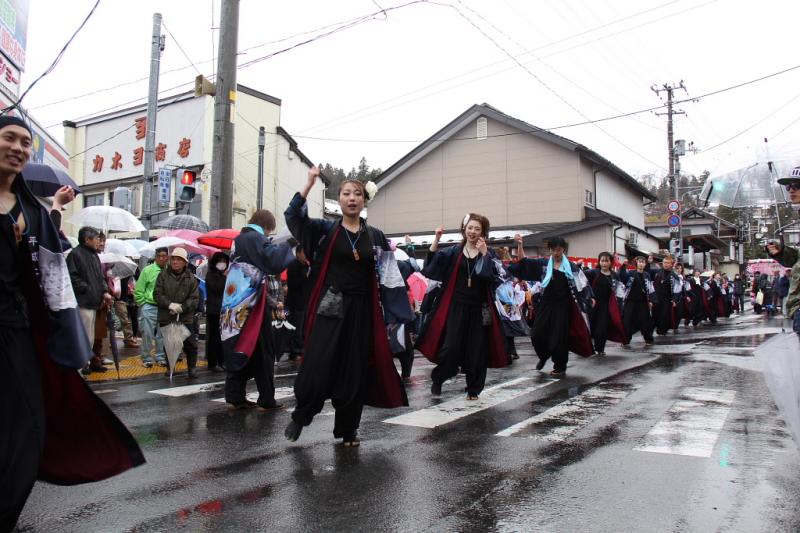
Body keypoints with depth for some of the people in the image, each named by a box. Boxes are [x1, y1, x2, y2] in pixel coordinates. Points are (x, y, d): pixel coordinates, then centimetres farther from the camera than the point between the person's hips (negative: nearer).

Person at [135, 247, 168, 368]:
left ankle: (161, 357, 21)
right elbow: (138, 290, 1)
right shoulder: (148, 270, -3)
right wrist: (143, 304, 0)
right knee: (147, 334, 3)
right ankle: (147, 358, 15)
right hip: (149, 307, -1)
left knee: (162, 335, 9)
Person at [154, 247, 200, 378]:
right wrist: (170, 305, -18)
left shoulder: (191, 278, 0)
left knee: (190, 345, 1)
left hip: (186, 318, -1)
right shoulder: (163, 275, 1)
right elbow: (157, 294, -3)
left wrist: (182, 307, -18)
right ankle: (170, 367, 27)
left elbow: (195, 299, -3)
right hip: (166, 318, 1)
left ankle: (192, 368, 14)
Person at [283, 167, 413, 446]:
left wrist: (393, 315, 3)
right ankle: (300, 416, 20)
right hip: (329, 308, -2)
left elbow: (388, 278, 8)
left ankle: (347, 429, 21)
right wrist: (309, 184, -19)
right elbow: (293, 216, -11)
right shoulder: (325, 230, 3)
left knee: (354, 371, 7)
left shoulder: (375, 236, 8)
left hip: (361, 311, 2)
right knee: (316, 368, -6)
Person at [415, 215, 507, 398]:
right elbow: (432, 262, -7)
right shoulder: (453, 252, 6)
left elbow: (493, 274, -13)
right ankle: (437, 379, 17)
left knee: (477, 350, 4)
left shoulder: (488, 254, 5)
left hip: (479, 308, 1)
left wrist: (484, 253, -22)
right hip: (456, 307, -1)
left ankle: (473, 389, 19)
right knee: (450, 347, -6)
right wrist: (436, 239, -17)